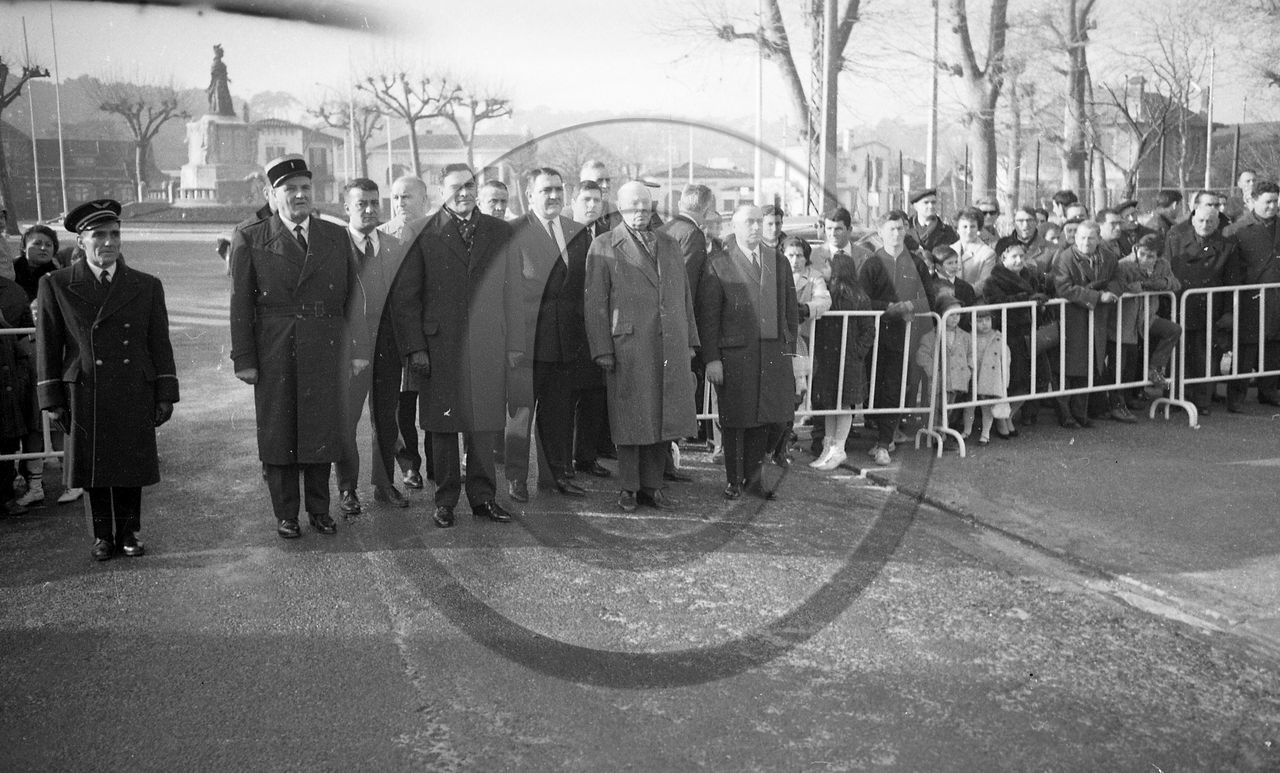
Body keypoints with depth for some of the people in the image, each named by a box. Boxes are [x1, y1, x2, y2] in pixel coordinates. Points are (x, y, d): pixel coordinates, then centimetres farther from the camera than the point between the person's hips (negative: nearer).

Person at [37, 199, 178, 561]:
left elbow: (160, 344, 6)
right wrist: (53, 401, -2)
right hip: (85, 398, -1)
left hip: (136, 398, 1)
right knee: (93, 470, 7)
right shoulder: (56, 285, 2)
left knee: (132, 467, 7)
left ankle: (128, 533, 22)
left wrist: (166, 395, 1)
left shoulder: (146, 286, 5)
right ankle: (102, 536, 22)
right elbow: (47, 347, 2)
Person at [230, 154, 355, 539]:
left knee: (322, 431, 8)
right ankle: (285, 514, 19)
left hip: (324, 352, 2)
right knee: (277, 433, 6)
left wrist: (353, 349, 4)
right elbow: (240, 303, -1)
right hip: (274, 355, -2)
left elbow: (351, 297, 9)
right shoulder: (249, 238, 1)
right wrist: (243, 359, -6)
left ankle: (319, 509, 23)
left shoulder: (337, 236, 9)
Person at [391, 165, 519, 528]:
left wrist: (515, 344, 6)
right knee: (443, 427, 5)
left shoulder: (499, 232, 10)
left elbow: (511, 291, 10)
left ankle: (483, 497, 19)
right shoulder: (424, 236, 1)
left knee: (485, 425, 7)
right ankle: (445, 500, 18)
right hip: (440, 347, -2)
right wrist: (415, 348, -5)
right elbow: (404, 296, 1)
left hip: (488, 347, 2)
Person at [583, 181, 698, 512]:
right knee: (631, 420, 2)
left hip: (671, 348, 4)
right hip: (629, 350, -4)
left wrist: (689, 341, 13)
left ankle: (651, 485, 20)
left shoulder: (670, 245, 16)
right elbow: (595, 304, -3)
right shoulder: (603, 247, 1)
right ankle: (628, 488, 16)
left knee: (662, 418, 8)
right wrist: (602, 349, -9)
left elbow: (684, 296, 19)